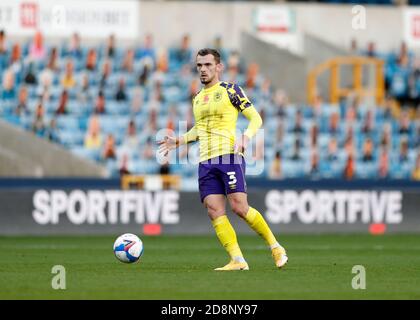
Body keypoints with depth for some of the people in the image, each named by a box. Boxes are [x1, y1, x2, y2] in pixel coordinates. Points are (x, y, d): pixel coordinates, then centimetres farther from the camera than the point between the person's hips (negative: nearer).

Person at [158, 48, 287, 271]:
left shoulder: (230, 90, 1)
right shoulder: (197, 98, 20)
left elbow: (255, 118, -1)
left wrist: (246, 136, -20)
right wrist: (178, 141, 21)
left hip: (229, 155, -6)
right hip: (206, 161, 6)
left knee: (239, 207, -15)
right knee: (215, 212, -9)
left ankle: (275, 248, 1)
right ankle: (238, 260, -9)